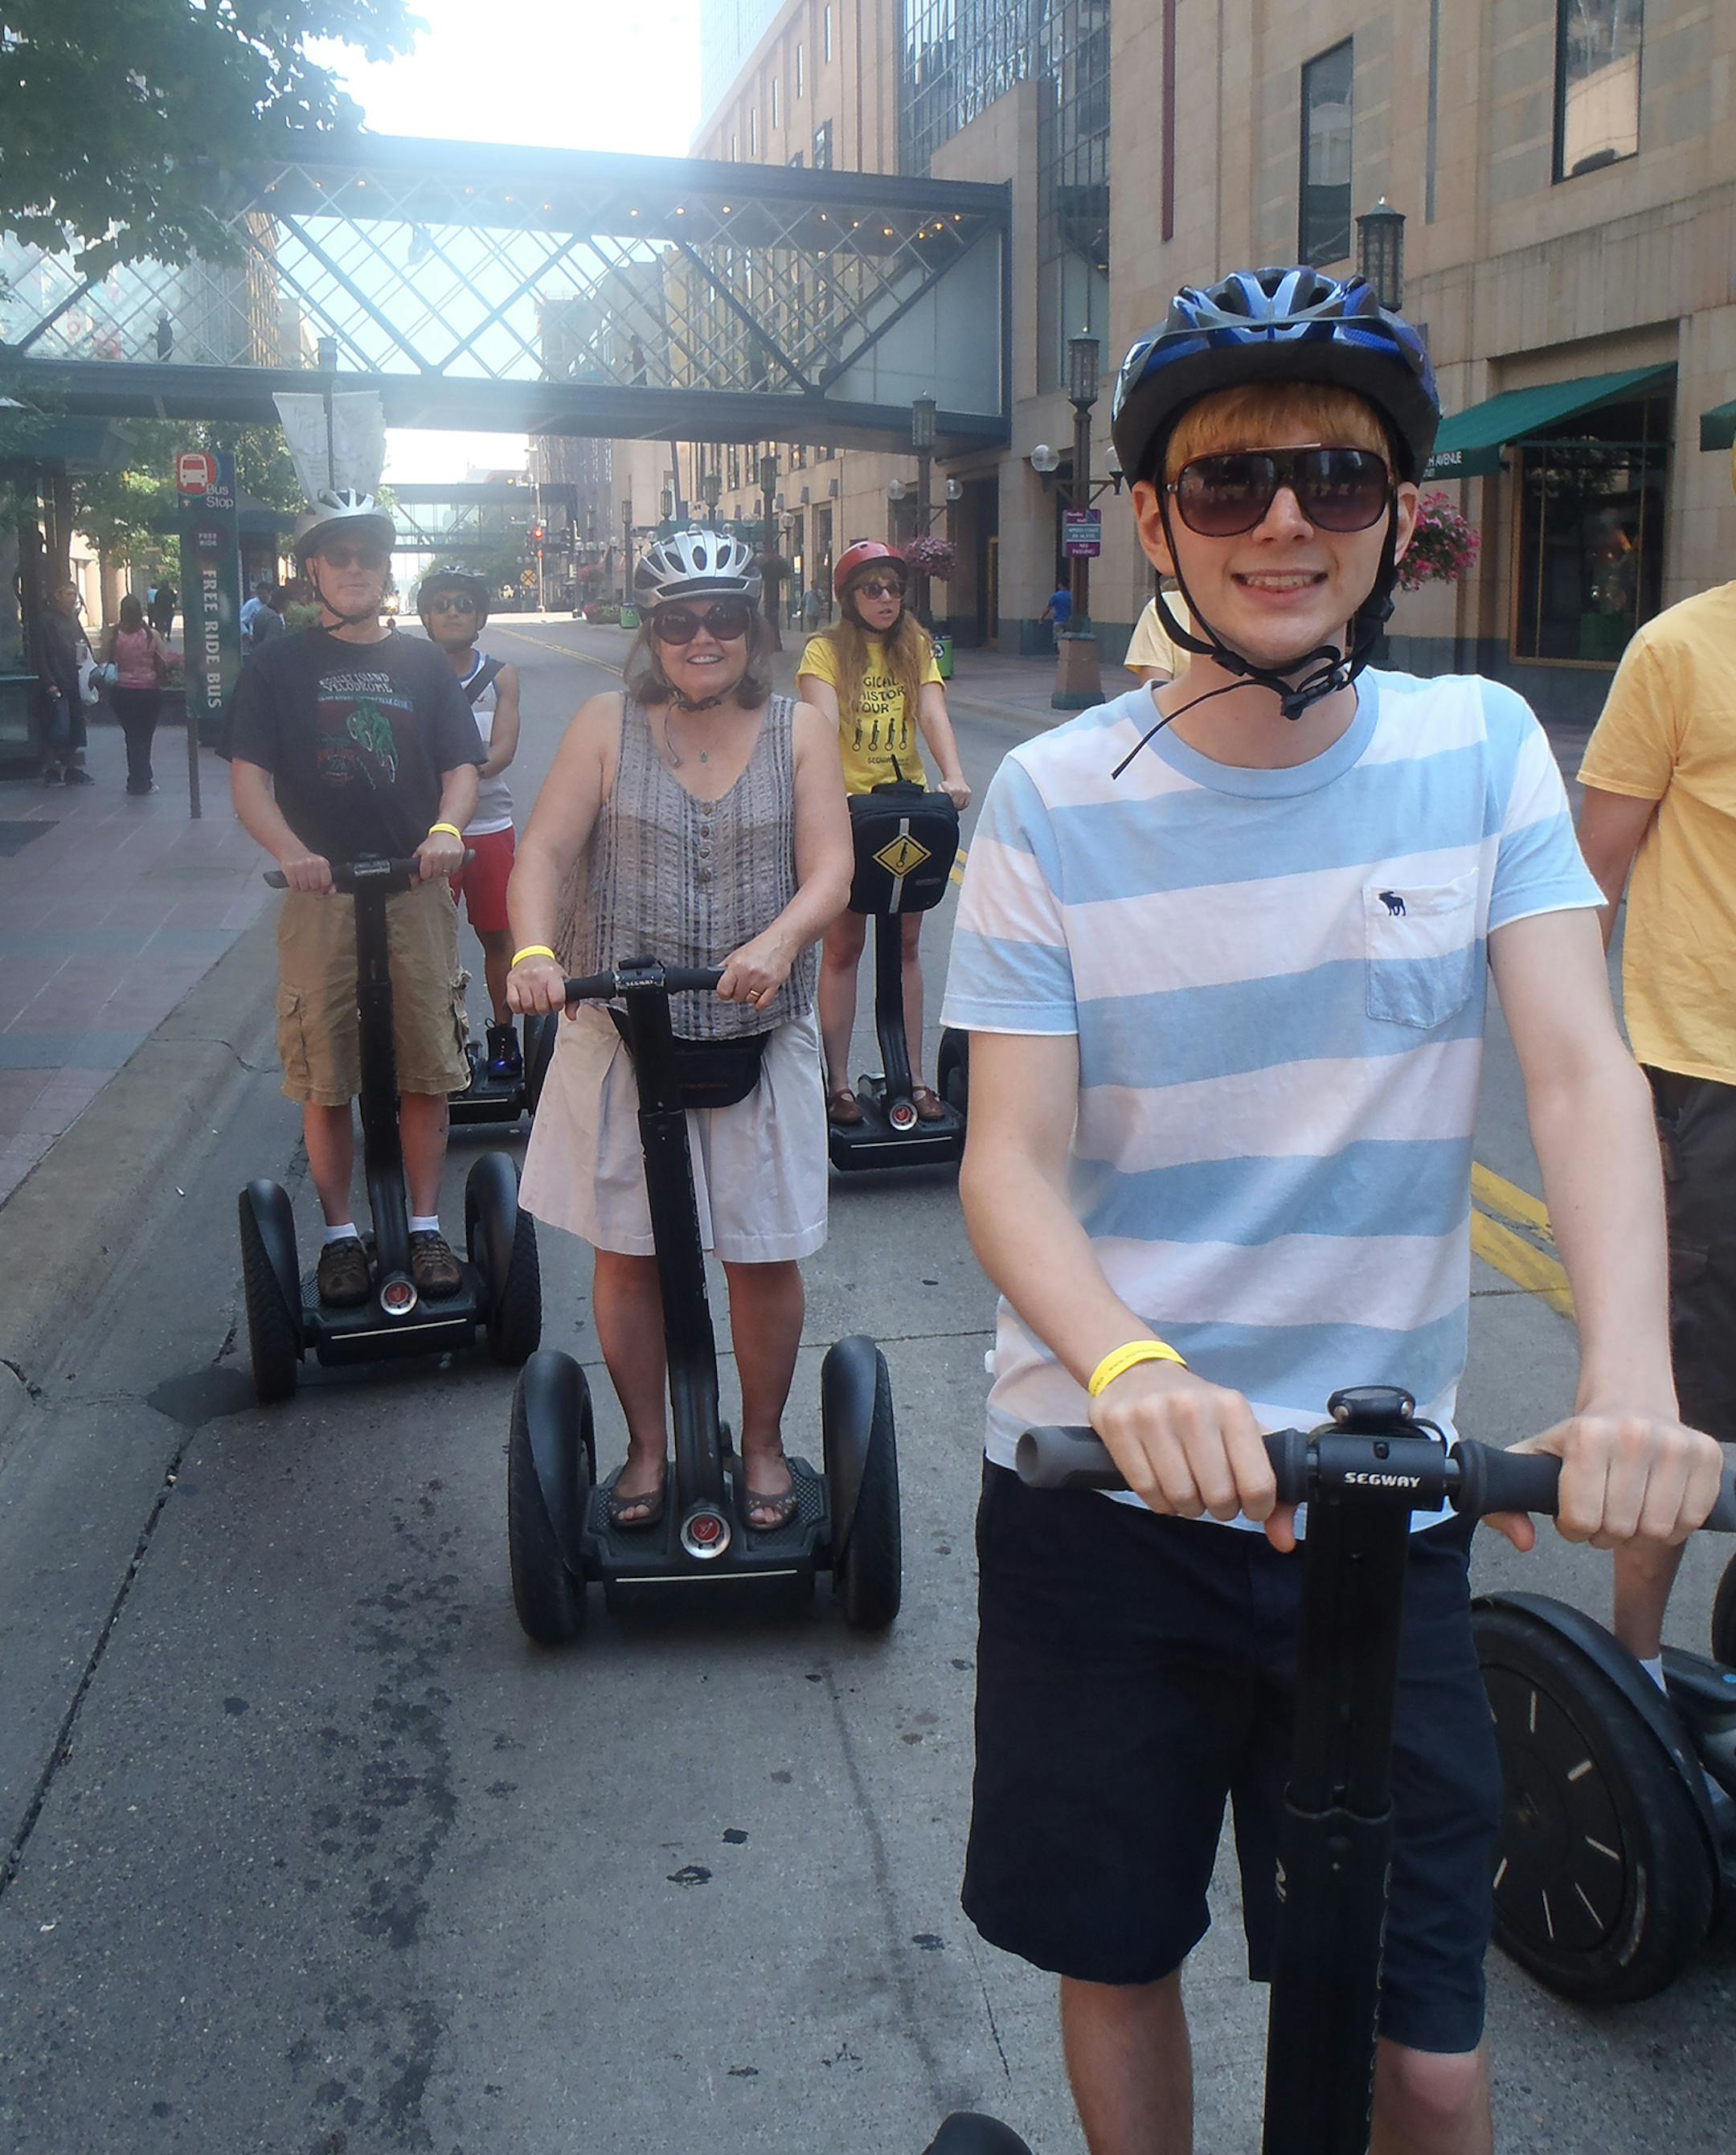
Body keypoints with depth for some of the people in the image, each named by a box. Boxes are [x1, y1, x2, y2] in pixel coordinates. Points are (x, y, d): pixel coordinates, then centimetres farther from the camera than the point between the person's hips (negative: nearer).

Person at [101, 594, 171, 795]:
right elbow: (165, 663, -7)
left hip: (122, 693, 1)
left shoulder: (112, 636, -7)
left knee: (132, 736, 14)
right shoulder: (151, 635, -9)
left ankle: (139, 781, 18)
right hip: (150, 692, -1)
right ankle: (142, 781, 13)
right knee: (145, 737, 11)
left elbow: (104, 663, -5)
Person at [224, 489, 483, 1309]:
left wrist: (446, 829, -16)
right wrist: (290, 850, -21)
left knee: (429, 1070, 2)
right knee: (325, 1078, 1)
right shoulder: (278, 666, 7)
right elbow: (249, 778, -2)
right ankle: (340, 1233, 14)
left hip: (417, 890, 1)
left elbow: (461, 765, 7)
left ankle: (425, 1227, 16)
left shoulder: (423, 664, 13)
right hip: (319, 893, -1)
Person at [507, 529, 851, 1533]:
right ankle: (647, 1446, 27)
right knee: (626, 1250, 7)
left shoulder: (798, 730, 2)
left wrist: (776, 945, -29)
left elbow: (830, 871, -8)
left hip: (759, 1036, 0)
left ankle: (763, 1443, 27)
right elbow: (545, 850, -7)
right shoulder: (609, 725, 1)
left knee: (766, 1252, 5)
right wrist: (534, 951, -27)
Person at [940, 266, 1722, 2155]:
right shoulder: (1055, 800, -7)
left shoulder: (1479, 748, -2)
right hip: (1101, 1492, 0)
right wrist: (1129, 1370, -33)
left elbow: (1582, 1072, -12)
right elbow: (1009, 1158, -12)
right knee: (1116, 1957, 17)